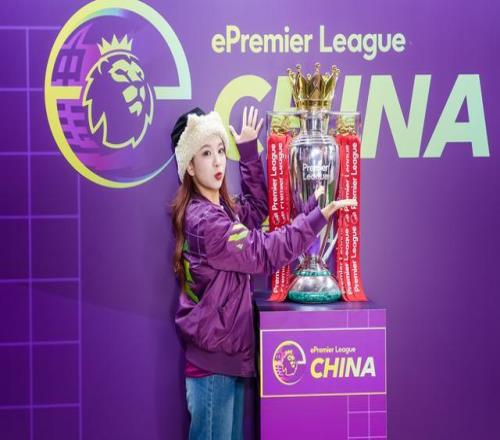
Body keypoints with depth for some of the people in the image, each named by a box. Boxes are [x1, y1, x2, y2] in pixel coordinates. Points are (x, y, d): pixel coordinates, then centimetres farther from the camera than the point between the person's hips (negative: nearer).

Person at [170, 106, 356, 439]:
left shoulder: (221, 210, 9)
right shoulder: (205, 221, -20)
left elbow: (258, 207, 20)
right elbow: (266, 253, -20)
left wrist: (248, 149, 12)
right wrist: (320, 214, -17)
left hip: (225, 354, 10)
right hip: (213, 360, -10)